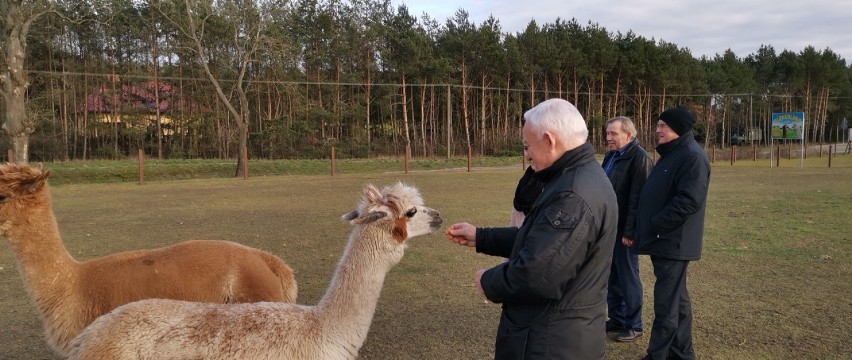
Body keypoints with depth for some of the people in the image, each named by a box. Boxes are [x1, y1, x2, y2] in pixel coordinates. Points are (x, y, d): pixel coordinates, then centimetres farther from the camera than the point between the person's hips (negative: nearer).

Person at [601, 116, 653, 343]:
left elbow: (637, 199, -20)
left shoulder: (639, 158, -15)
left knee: (628, 279, 4)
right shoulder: (611, 157, 13)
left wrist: (630, 232, -21)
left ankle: (633, 326, 18)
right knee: (611, 277, 15)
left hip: (624, 232, -8)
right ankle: (616, 320, 29)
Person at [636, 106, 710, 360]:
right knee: (677, 299, 17)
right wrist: (648, 226, 10)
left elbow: (690, 200, -24)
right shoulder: (671, 153, 16)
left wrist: (655, 224, -18)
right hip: (666, 240, 10)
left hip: (673, 242, -10)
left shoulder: (692, 156, -16)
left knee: (666, 304, -3)